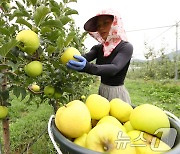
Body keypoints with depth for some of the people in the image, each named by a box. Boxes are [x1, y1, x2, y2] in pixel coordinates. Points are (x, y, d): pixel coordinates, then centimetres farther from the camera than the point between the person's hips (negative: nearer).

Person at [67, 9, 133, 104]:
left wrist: (88, 67, -46)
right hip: (101, 91, 5)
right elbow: (85, 57, -15)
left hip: (117, 94, -5)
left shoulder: (126, 47, -14)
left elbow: (114, 68, -30)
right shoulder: (98, 48, 3)